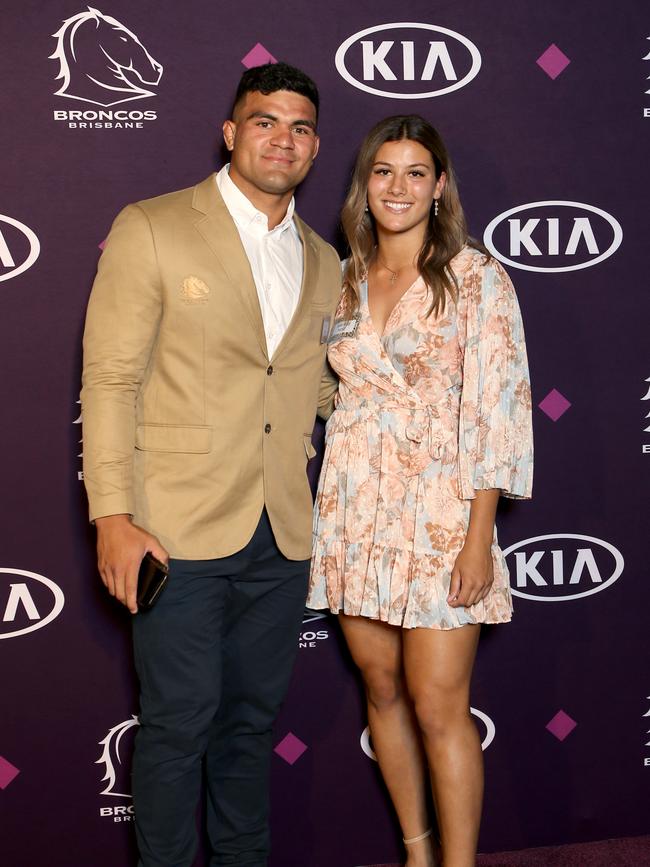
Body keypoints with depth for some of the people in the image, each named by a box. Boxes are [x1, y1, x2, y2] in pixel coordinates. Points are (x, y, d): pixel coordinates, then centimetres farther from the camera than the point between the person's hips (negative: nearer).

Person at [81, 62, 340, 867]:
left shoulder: (323, 263, 13)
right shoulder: (151, 229, -3)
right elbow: (109, 379, -7)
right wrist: (112, 516, -14)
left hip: (282, 536, 5)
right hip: (180, 529, -5)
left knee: (252, 717, 16)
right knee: (179, 722, 3)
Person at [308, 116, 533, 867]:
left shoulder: (475, 276, -5)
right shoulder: (344, 278, 9)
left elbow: (498, 407, -9)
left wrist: (478, 538, -15)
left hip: (439, 513, -5)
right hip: (355, 513, 5)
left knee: (438, 708, -4)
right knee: (382, 689, 13)